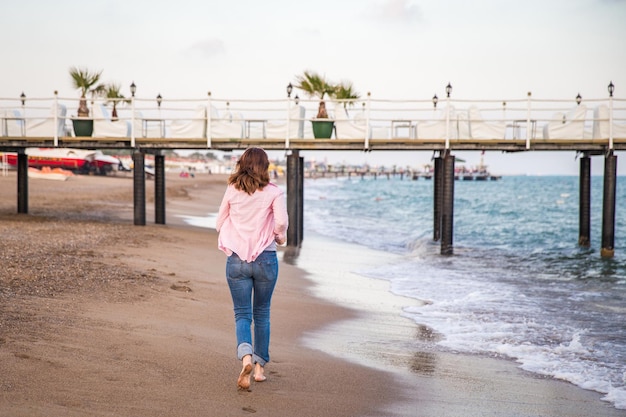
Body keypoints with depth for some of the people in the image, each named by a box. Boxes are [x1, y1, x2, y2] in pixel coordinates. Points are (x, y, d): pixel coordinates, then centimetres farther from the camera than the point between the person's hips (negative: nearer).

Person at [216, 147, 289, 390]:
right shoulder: (273, 192, -4)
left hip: (236, 259, 1)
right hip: (265, 258, 0)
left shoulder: (232, 191, 2)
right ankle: (260, 367, 21)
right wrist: (279, 237, 4)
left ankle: (246, 357, -22)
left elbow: (219, 224, 7)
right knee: (262, 313, 16)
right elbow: (281, 222, -16)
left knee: (242, 314, 4)